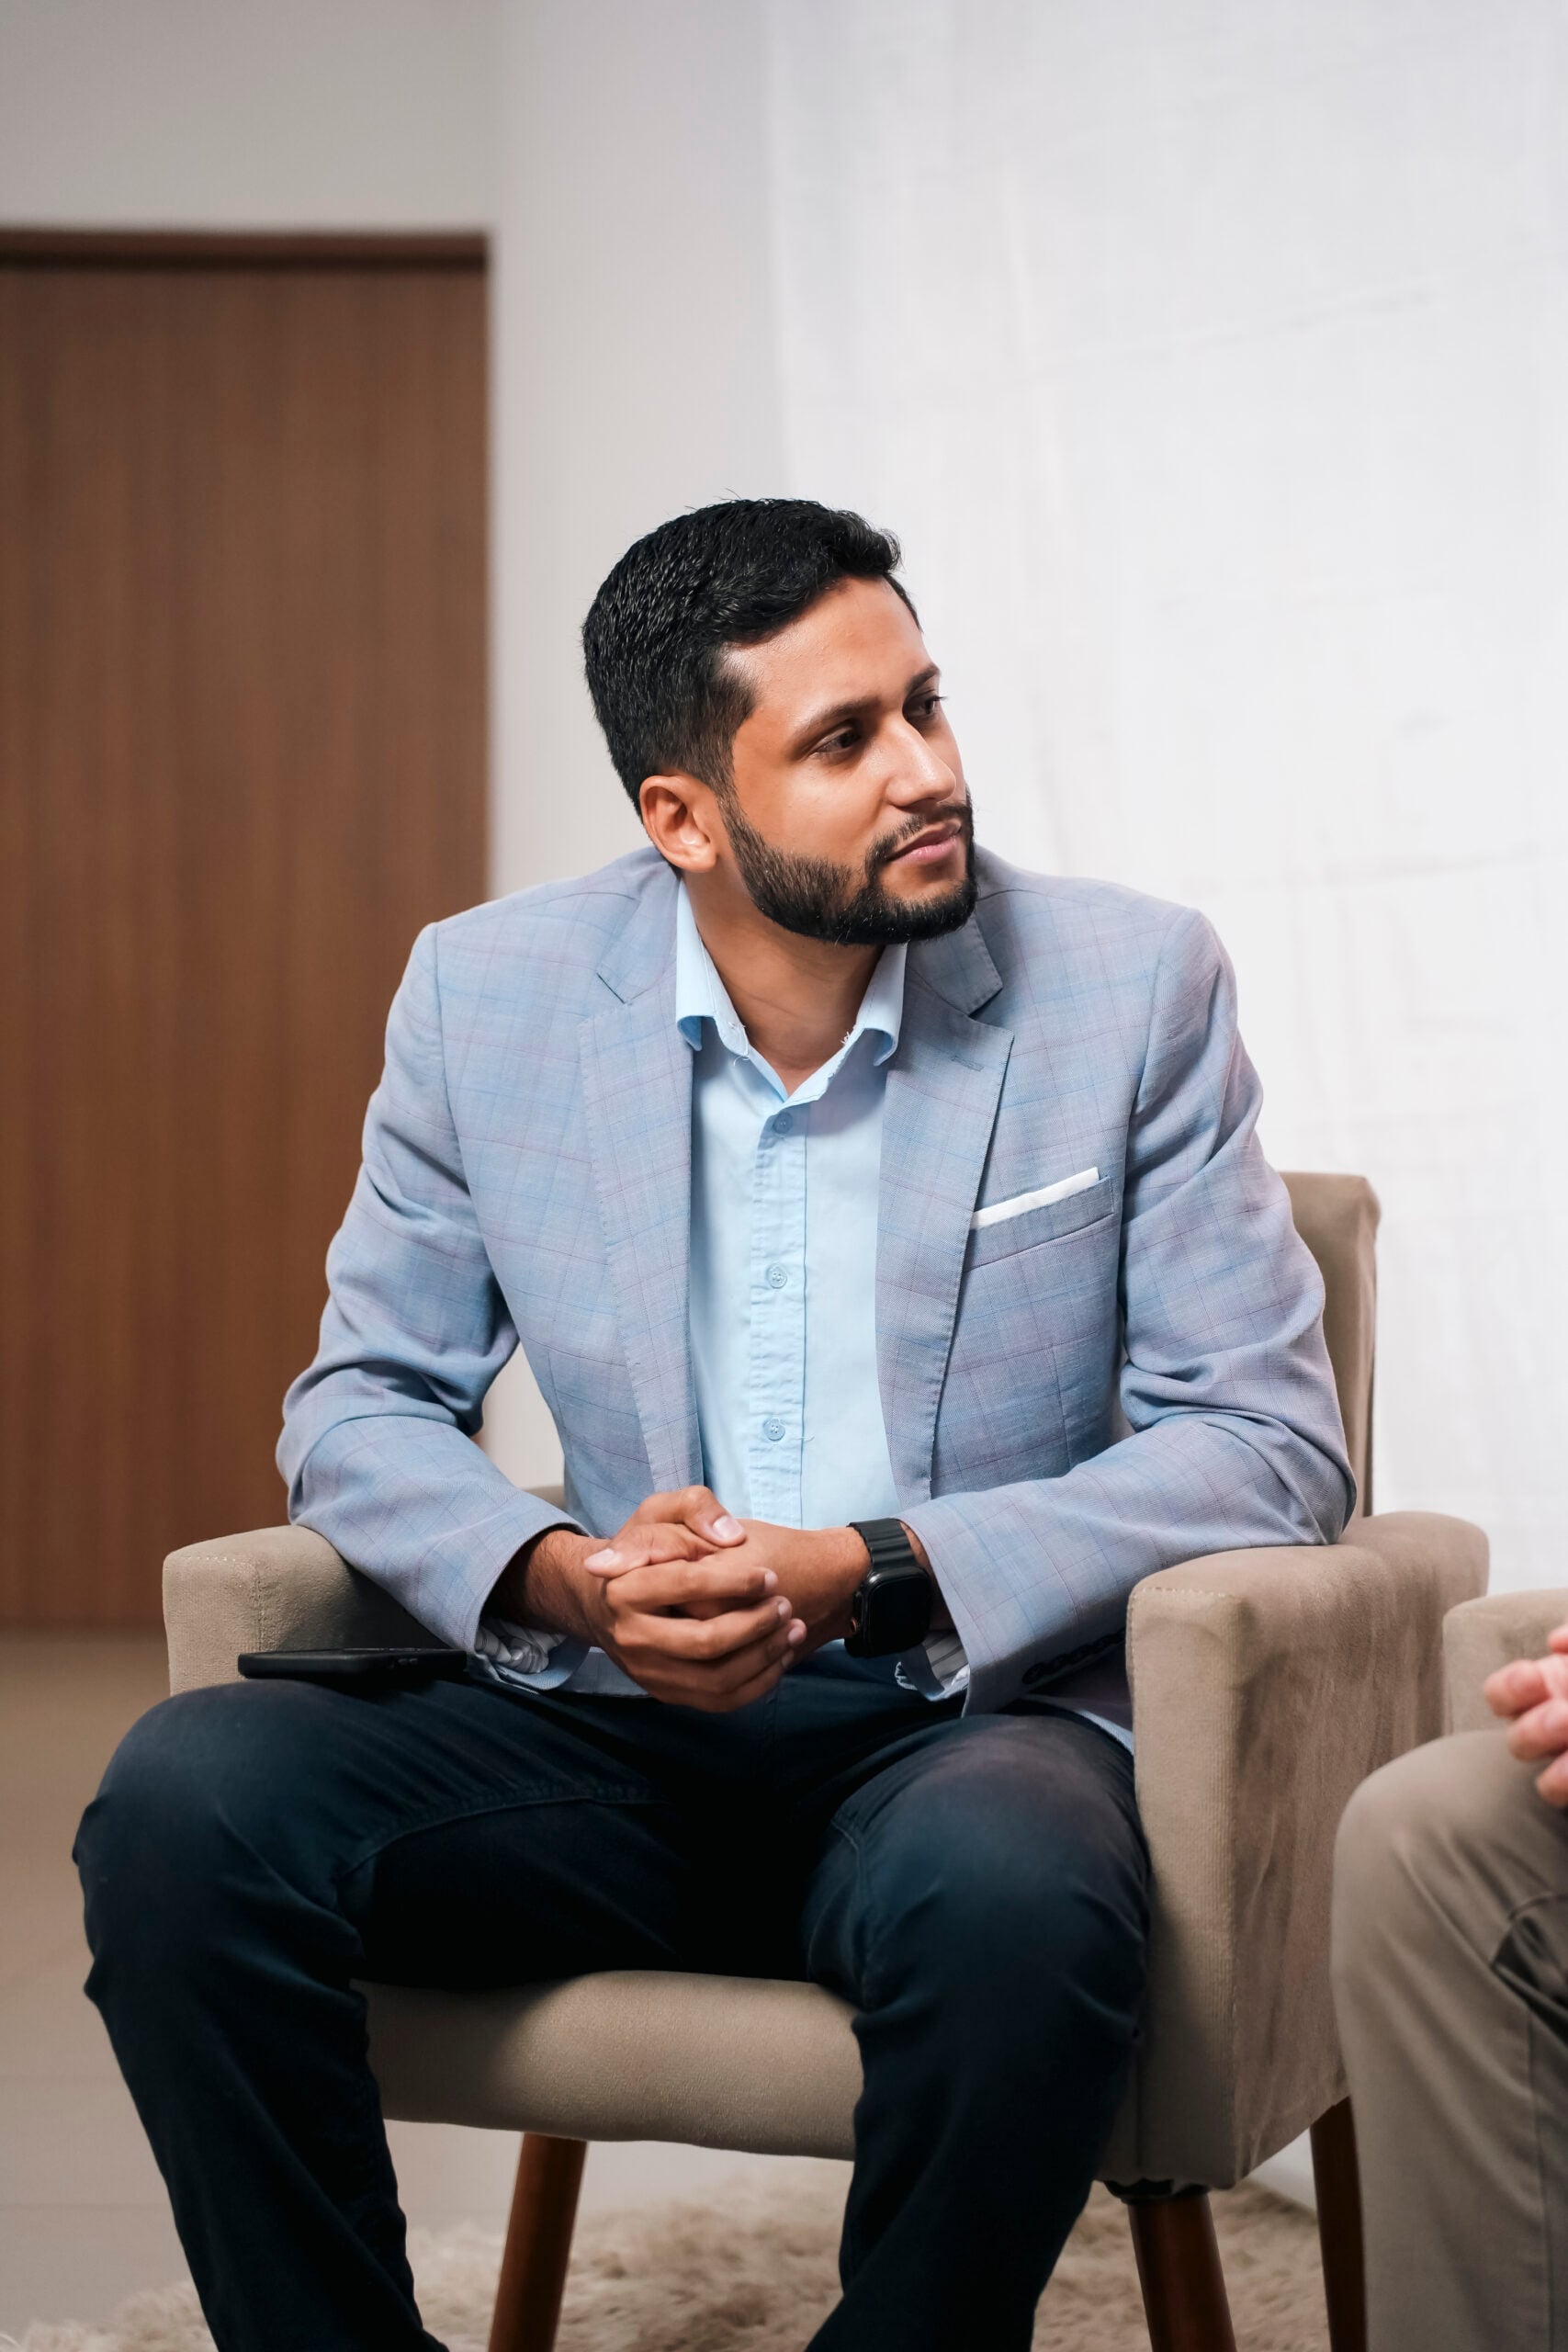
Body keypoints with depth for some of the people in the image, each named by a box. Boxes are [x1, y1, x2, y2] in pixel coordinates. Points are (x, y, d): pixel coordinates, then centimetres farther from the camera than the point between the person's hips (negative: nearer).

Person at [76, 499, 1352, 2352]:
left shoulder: (1133, 987, -3)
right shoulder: (488, 997, 3)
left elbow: (1269, 1440, -4)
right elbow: (360, 1405, 10)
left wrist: (875, 1572, -17)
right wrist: (561, 1578, -13)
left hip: (965, 1723, -2)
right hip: (619, 1728, 3)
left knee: (1011, 1896, -38)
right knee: (187, 1795, -23)